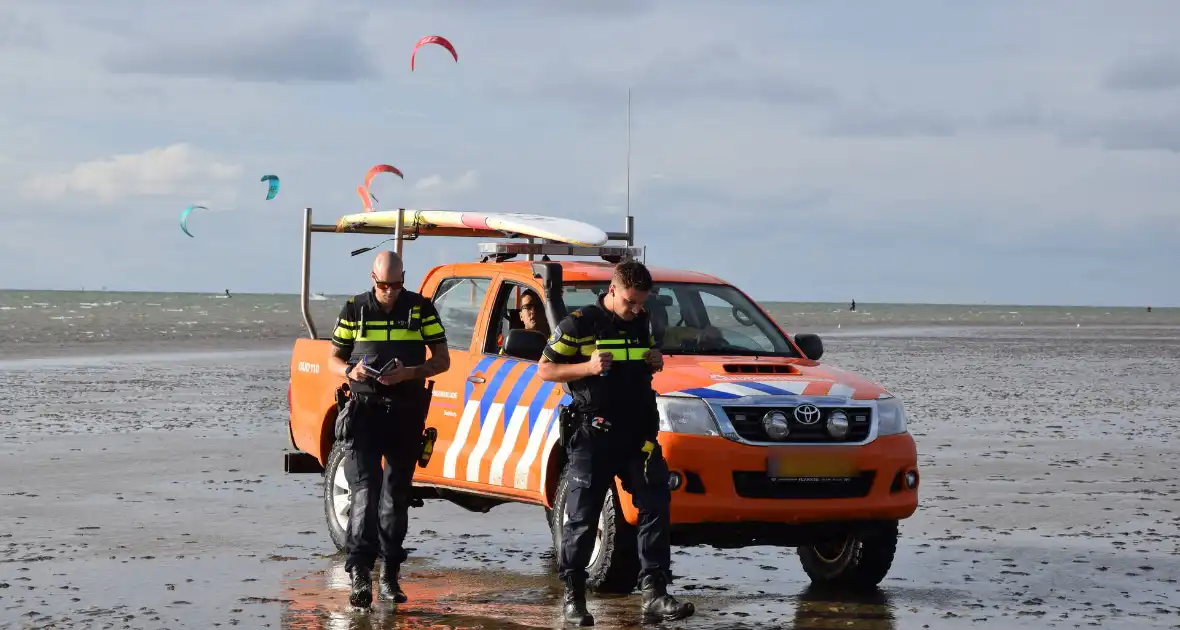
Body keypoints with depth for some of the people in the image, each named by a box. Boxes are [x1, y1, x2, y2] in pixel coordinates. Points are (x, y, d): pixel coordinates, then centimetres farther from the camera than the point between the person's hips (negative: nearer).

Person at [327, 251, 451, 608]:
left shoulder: (421, 309, 4)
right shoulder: (355, 310, 5)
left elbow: (442, 360, 4)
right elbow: (334, 359, 11)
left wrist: (410, 373, -15)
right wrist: (350, 371, -12)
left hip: (407, 414, 1)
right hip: (365, 410, -1)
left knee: (397, 495, 9)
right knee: (366, 490, -14)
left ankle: (390, 575, 18)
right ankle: (360, 572, -22)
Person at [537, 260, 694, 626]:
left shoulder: (641, 322, 13)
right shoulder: (579, 324, -5)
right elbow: (545, 370, -3)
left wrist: (655, 362, 6)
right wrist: (588, 367, -18)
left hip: (638, 433, 5)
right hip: (593, 435, -5)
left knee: (655, 507, -5)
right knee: (582, 517, -1)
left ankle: (654, 595, -6)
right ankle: (573, 597, 11)